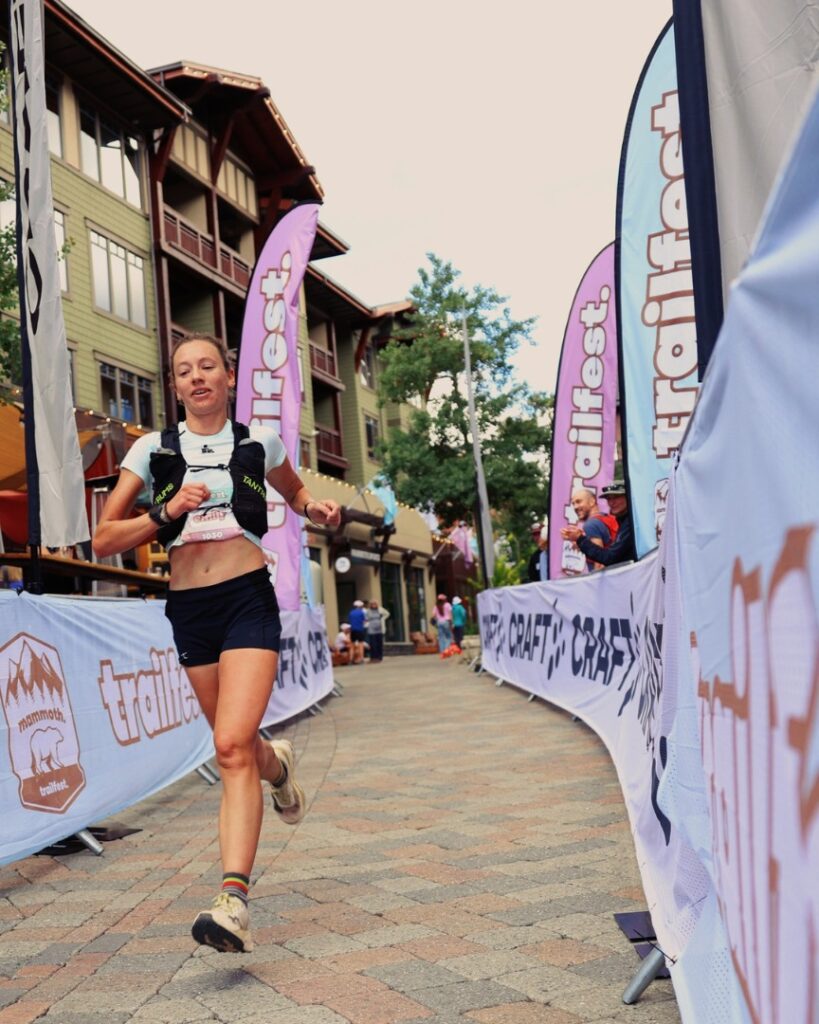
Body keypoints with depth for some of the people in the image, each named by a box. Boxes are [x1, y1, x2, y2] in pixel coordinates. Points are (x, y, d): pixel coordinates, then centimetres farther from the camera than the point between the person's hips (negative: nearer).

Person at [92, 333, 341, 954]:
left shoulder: (260, 442, 6)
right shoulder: (153, 450, 6)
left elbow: (293, 490, 28)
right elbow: (104, 539, 3)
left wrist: (318, 508, 5)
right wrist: (166, 513, -13)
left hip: (248, 599, -3)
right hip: (189, 608, 3)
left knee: (233, 746, -18)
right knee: (239, 746, 14)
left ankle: (235, 901, -21)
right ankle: (279, 765, 52)